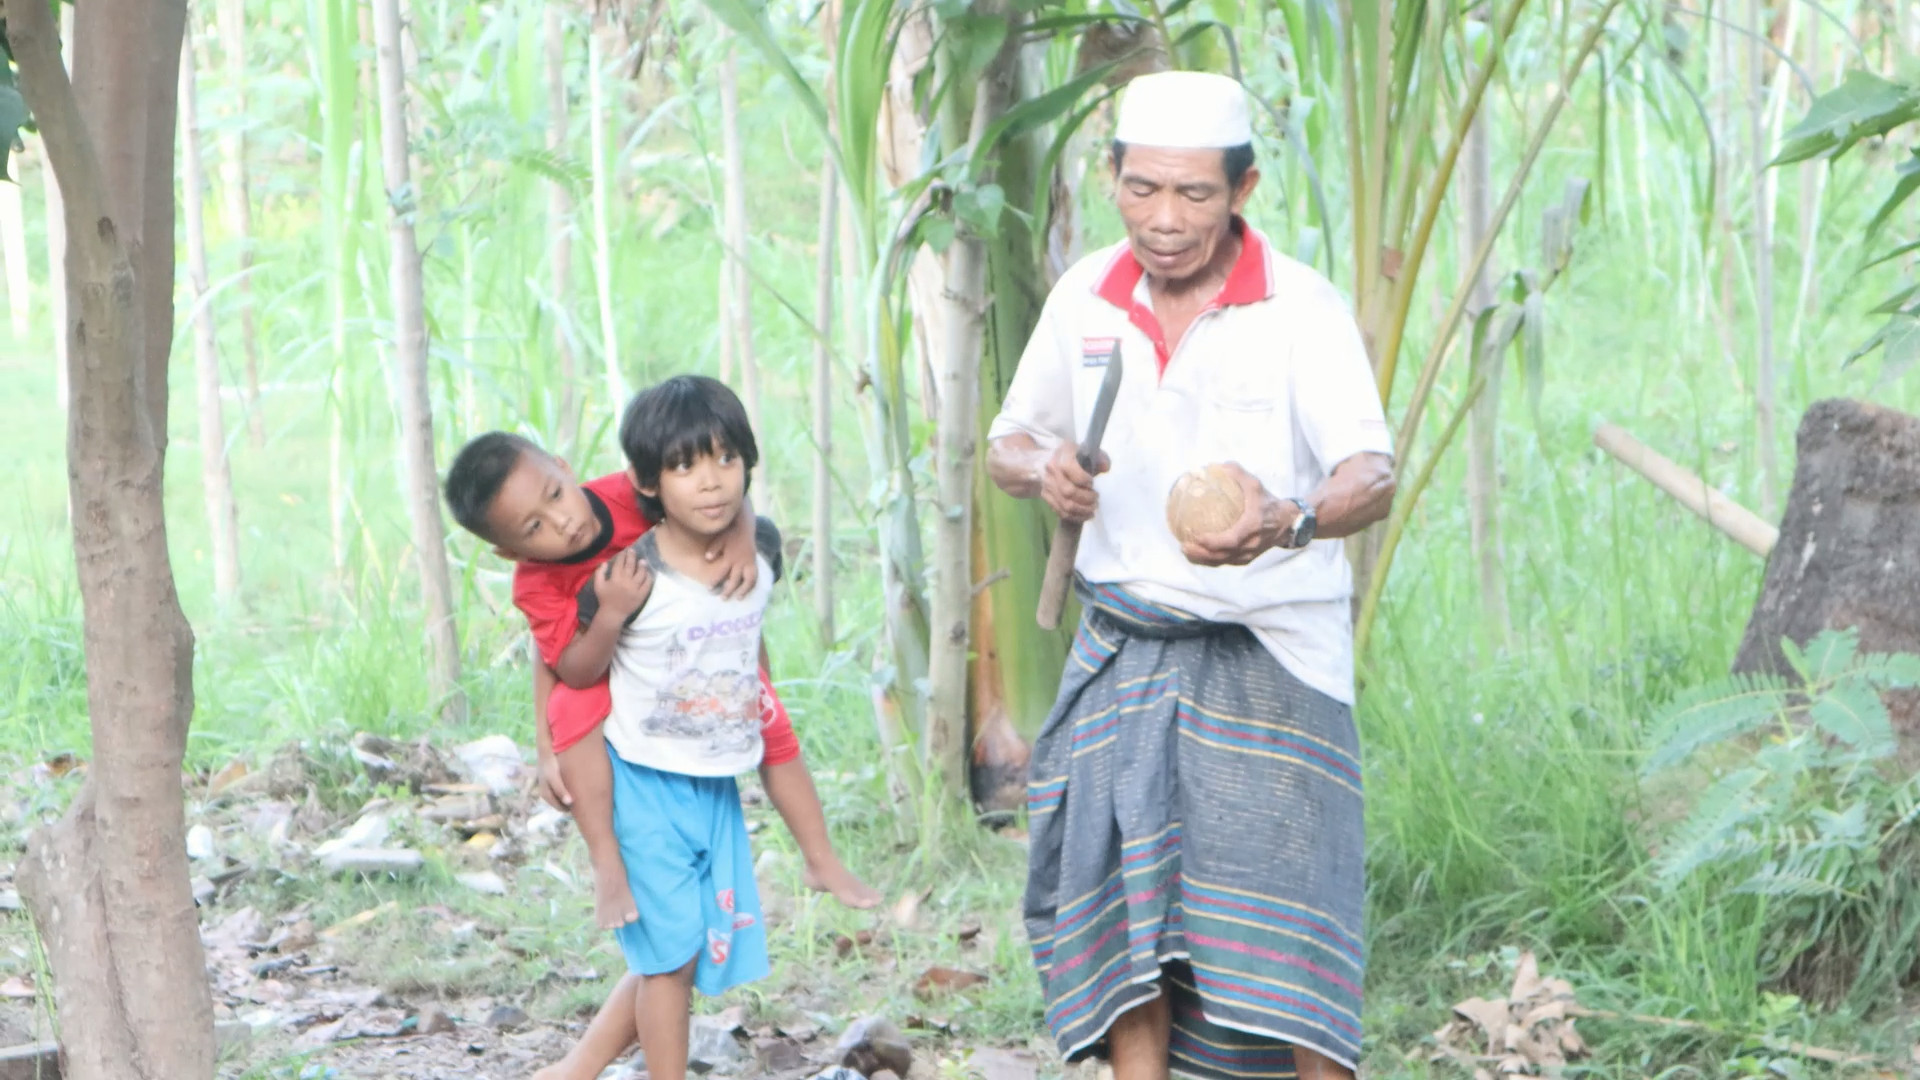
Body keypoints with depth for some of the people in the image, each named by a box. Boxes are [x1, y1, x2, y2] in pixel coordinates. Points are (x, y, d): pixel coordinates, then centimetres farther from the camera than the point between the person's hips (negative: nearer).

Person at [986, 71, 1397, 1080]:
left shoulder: (1302, 309, -13)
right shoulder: (1083, 297, 2)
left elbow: (1371, 476, -25)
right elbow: (1009, 439, 15)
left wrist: (1285, 524, -48)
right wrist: (1042, 472, -10)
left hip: (1268, 655, -4)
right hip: (1122, 648, 4)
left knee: (1280, 915, -9)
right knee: (1124, 904, 3)